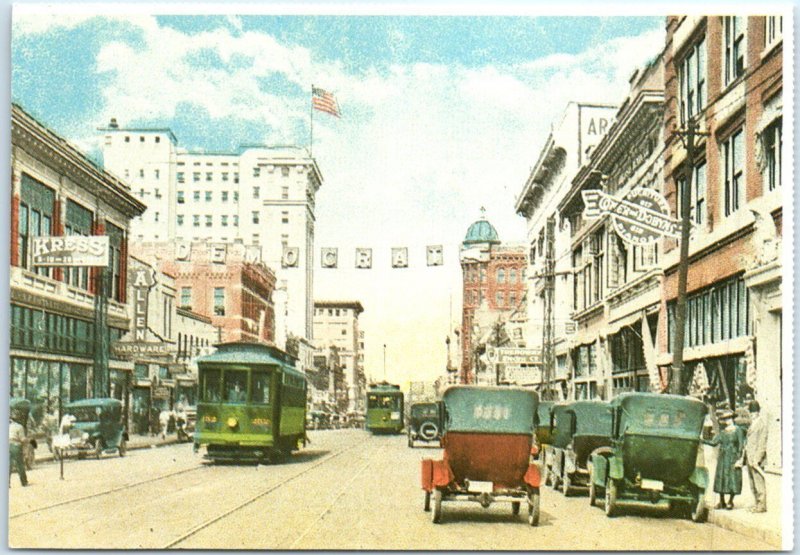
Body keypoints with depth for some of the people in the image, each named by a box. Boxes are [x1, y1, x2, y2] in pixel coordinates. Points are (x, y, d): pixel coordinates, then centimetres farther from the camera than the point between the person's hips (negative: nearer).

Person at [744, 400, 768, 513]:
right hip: (749, 458, 9)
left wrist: (757, 458, -18)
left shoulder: (762, 422, -11)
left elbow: (762, 442, -15)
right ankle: (758, 504, 18)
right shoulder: (752, 423, 18)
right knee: (752, 483, 12)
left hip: (757, 457, -9)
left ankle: (762, 505, -3)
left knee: (759, 482, -6)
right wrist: (745, 455, 17)